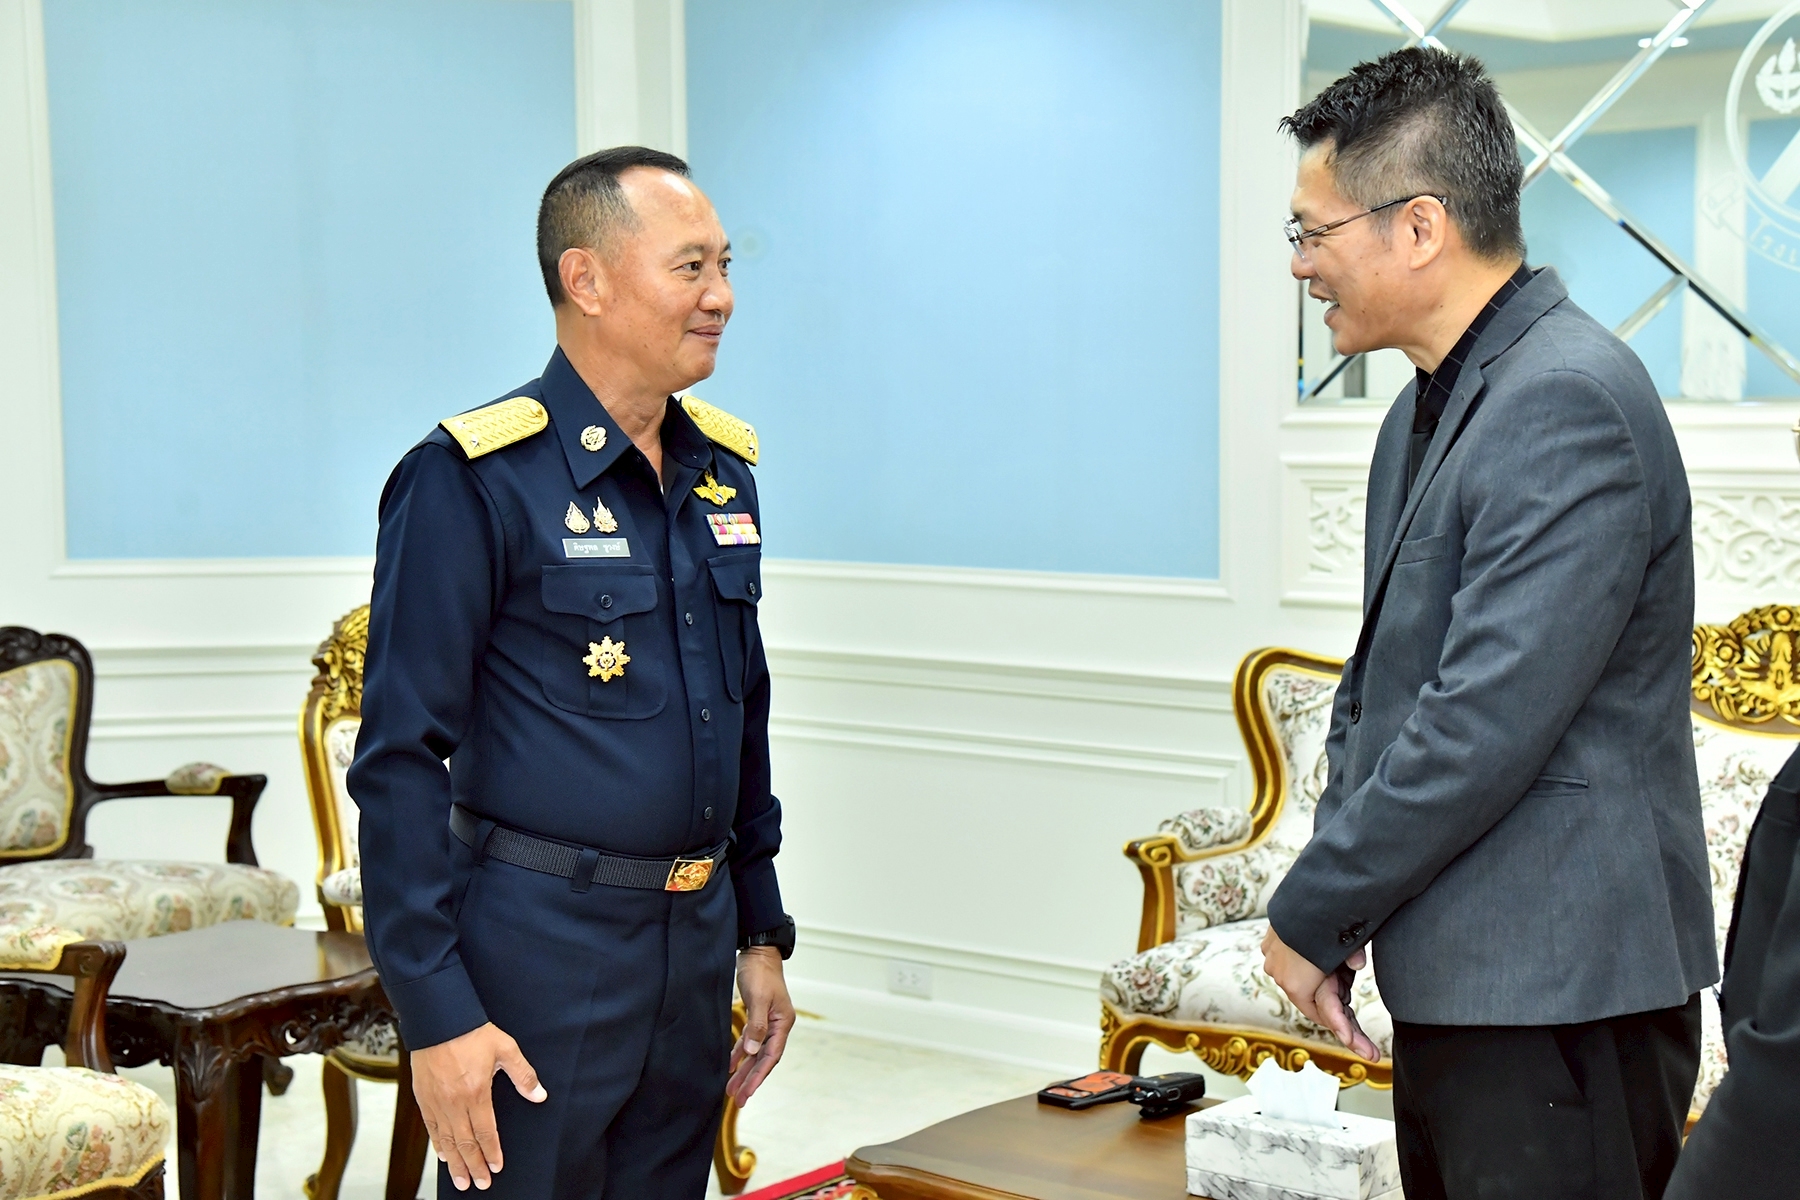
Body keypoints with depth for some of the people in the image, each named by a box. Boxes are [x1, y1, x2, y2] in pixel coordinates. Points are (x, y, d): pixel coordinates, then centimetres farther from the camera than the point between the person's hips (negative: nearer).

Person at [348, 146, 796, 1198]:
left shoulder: (723, 470, 9)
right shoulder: (472, 480, -13)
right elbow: (400, 762, -14)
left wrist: (762, 932, 16)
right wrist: (436, 1014, -17)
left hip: (696, 947, 7)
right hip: (540, 946, -7)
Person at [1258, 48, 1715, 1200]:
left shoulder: (1569, 405, -18)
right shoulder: (1427, 412, 14)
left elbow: (1486, 725, -23)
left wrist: (1311, 914, -12)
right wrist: (1333, 909, 4)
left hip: (1558, 996, -9)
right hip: (1453, 980, 9)